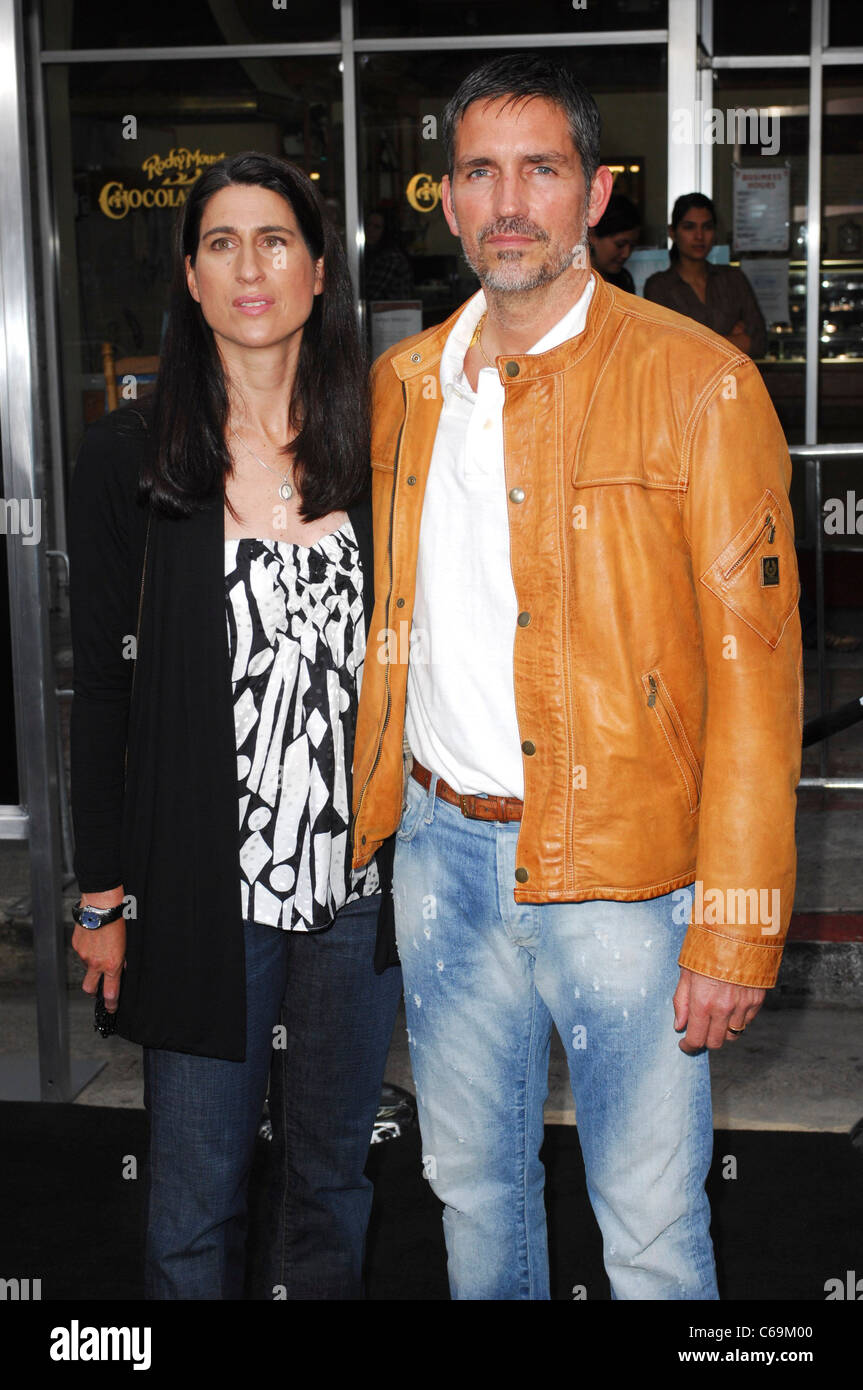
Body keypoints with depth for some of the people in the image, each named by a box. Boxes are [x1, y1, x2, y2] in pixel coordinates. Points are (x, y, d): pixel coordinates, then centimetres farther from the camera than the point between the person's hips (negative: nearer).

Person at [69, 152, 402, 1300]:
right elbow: (102, 689, -1)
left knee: (332, 1173, 18)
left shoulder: (374, 453, 2)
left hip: (359, 884, 2)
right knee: (195, 1199, 8)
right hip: (200, 891, -2)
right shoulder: (130, 459, -3)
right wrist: (103, 893, -1)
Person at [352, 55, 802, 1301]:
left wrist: (738, 926, -15)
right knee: (474, 1190, 20)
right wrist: (360, 820, 12)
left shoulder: (699, 383, -9)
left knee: (653, 1232, 7)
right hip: (442, 848, 5)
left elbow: (754, 662, -12)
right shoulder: (403, 384, 8)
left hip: (622, 868, -4)